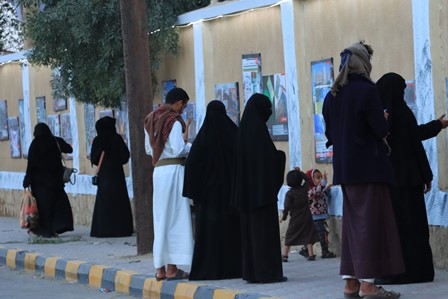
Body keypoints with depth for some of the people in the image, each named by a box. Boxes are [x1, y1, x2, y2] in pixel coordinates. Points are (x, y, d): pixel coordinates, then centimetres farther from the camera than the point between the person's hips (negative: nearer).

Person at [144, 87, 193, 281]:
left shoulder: (151, 120, 13)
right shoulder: (174, 121, -11)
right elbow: (178, 150, -16)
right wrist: (192, 145, 1)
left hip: (158, 170, 7)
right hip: (174, 170, -7)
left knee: (161, 218, 11)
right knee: (175, 218, -3)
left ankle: (161, 268, 12)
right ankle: (172, 268, -3)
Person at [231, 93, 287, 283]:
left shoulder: (243, 130, 11)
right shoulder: (258, 129, -13)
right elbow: (268, 158, -18)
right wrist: (281, 155, -2)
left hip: (246, 188, 8)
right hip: (262, 187, -8)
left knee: (250, 229, 9)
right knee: (265, 227, -6)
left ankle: (251, 271, 10)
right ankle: (268, 272, -6)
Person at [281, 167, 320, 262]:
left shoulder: (289, 194, -13)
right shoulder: (304, 189, -4)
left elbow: (287, 206, -15)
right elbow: (307, 179, 15)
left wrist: (284, 217, -4)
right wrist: (300, 172, 15)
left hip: (295, 219, -2)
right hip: (306, 217, 2)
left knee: (289, 237, 6)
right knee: (308, 236, 8)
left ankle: (284, 255, 3)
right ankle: (310, 254, 3)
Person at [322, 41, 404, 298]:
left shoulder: (332, 96, 8)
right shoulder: (367, 90, -13)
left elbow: (330, 133, 11)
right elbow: (381, 129, -15)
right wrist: (383, 121, 6)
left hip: (344, 168, 7)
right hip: (369, 167, -7)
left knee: (352, 222, 11)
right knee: (370, 221, -4)